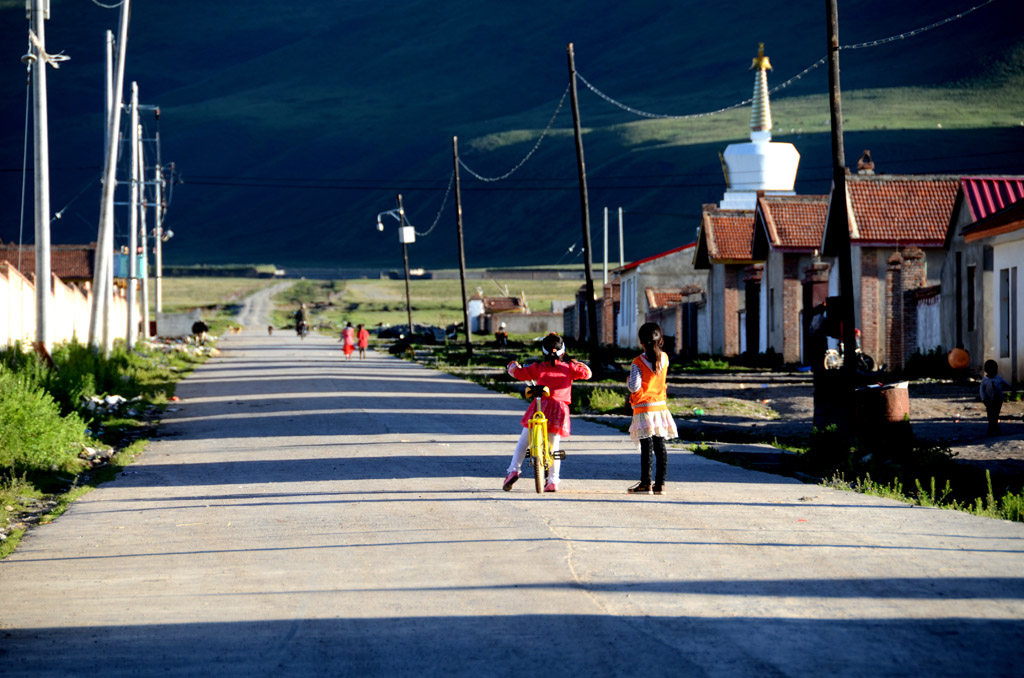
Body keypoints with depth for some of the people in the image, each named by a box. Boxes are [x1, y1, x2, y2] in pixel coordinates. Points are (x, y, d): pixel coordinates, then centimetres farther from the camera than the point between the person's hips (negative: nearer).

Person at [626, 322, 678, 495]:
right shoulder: (664, 358, 3)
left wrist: (628, 382, 6)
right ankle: (660, 484, 7)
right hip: (661, 406, 5)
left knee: (646, 447, -4)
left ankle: (645, 484, -1)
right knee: (660, 446, 6)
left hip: (644, 408, -5)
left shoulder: (638, 362, -12)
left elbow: (634, 387, -16)